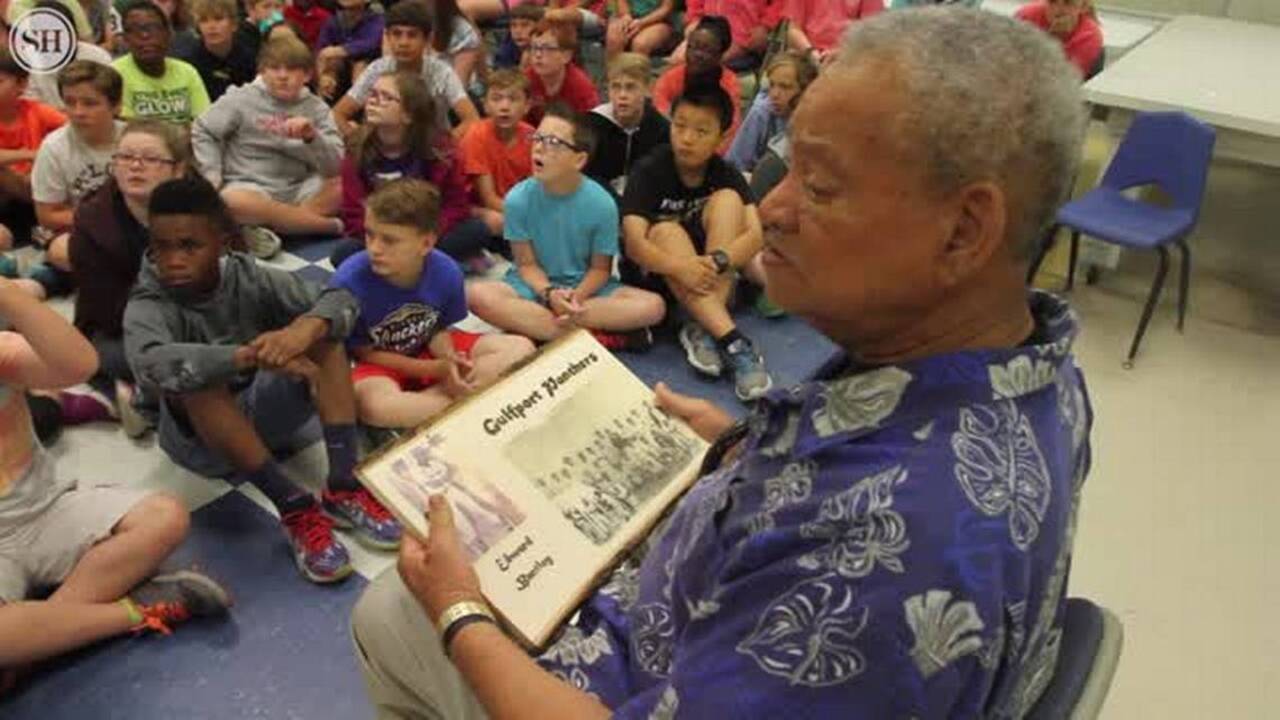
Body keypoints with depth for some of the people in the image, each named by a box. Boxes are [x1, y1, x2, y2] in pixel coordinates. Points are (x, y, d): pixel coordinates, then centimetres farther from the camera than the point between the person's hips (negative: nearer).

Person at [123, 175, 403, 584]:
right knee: (195, 380, -34)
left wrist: (305, 328, -43)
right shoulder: (148, 305, -17)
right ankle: (295, 508, -33)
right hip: (204, 440, -3)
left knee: (323, 336, -18)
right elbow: (149, 364, -41)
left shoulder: (249, 277, -8)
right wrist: (252, 356, -49)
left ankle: (343, 489, -26)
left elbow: (341, 300, -20)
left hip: (267, 411, 3)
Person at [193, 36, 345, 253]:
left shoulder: (316, 108, 5)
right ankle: (330, 225, -25)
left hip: (299, 189, 3)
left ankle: (269, 226, -25)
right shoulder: (242, 99, 0)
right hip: (250, 185, -2)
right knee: (233, 202, -37)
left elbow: (334, 167, -6)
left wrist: (312, 137, -23)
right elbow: (202, 132, 8)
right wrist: (213, 175, -4)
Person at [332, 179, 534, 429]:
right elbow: (364, 353, -15)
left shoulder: (446, 272, -20)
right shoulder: (349, 282, -27)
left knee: (521, 349, -12)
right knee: (375, 407, -40)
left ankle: (432, 396, -19)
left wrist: (449, 359, -26)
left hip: (428, 350, 4)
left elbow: (439, 329, -2)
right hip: (379, 364, -4)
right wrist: (437, 369, -22)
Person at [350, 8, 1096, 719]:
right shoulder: (1033, 362, -14)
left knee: (390, 610, 13)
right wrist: (748, 450, 5)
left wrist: (458, 619, -18)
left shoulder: (890, 535, -44)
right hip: (732, 630, 7)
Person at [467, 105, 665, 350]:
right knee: (478, 295, -31)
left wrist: (577, 296, -26)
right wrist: (549, 293, -26)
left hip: (585, 286, 0)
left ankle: (529, 323, -25)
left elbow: (600, 268, -6)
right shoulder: (518, 199, -12)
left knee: (653, 306, -24)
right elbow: (526, 263, -6)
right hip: (536, 286, 0)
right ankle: (600, 335, -27)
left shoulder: (601, 203, -13)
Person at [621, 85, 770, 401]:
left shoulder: (726, 174, -6)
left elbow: (754, 235, -19)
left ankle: (702, 329, -31)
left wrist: (716, 261, -39)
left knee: (727, 199, -19)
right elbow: (634, 243, -25)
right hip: (655, 275, -2)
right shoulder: (648, 171, -14)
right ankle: (732, 340, -42)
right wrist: (680, 267, -44)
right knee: (666, 231, -31)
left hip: (710, 279, 2)